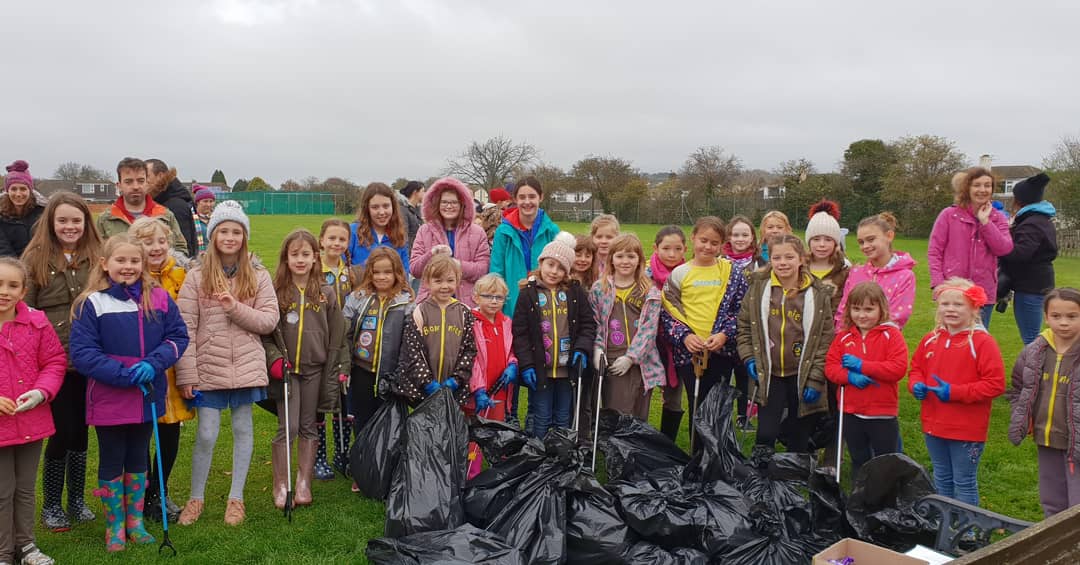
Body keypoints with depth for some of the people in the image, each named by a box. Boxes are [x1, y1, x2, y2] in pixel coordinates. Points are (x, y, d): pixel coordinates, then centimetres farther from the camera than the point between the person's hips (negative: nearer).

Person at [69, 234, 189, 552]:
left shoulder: (159, 299, -1)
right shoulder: (91, 303, -10)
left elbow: (179, 336, -1)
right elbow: (81, 353, -13)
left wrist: (153, 363, -18)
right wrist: (124, 374, -21)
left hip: (148, 396, 3)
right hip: (108, 399, -3)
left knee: (138, 459, 17)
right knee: (111, 462, 11)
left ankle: (135, 522, 32)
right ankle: (114, 527, 26)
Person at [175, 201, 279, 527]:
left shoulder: (258, 276, 2)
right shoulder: (197, 276, -2)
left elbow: (269, 321, -3)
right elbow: (186, 328, -5)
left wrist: (235, 307, -18)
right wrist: (187, 374, -10)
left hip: (246, 365, 1)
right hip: (209, 367, -1)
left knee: (243, 429, 9)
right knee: (206, 434, 2)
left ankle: (236, 498, 22)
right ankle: (196, 498, 22)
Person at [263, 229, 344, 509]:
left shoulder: (326, 294, 2)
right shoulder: (275, 292, -3)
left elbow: (336, 337, 5)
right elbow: (263, 333, -1)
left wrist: (333, 375, 2)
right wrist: (274, 358, -15)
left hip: (315, 369, 2)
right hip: (286, 370, -2)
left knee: (308, 427, 10)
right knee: (288, 427, -3)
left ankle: (304, 483, 18)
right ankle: (281, 486, 9)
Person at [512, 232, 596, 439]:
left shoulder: (576, 293, 5)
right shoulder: (529, 294, -2)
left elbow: (588, 324, 6)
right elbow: (520, 332, -4)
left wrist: (582, 348, -10)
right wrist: (526, 364, -11)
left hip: (568, 368, 2)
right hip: (540, 369, -2)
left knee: (564, 420, 12)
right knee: (540, 419, 5)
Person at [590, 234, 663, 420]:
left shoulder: (650, 293, 4)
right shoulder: (599, 289, 7)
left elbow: (649, 329, -2)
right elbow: (594, 324, 5)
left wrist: (630, 357, -10)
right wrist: (597, 349, -9)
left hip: (640, 362, 1)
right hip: (610, 363, 0)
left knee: (638, 418, 7)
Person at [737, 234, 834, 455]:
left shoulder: (818, 294, -4)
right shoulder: (758, 288, 1)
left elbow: (825, 340, -3)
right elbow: (744, 326, 10)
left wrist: (815, 379, -7)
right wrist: (749, 358, -2)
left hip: (803, 377, -1)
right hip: (769, 376, 1)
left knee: (799, 441, 10)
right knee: (765, 436, -2)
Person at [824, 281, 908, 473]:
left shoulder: (891, 335, -8)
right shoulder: (843, 337, 3)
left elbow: (899, 368, -18)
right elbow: (830, 366, 0)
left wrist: (862, 366, -21)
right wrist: (849, 376, -20)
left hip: (883, 414, -4)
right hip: (851, 413, 4)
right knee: (859, 461, 19)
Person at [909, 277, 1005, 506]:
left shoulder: (982, 342, -14)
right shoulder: (931, 339, 4)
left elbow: (996, 384, -17)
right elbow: (916, 369, 17)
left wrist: (955, 392, -21)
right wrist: (916, 385, -5)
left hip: (967, 430, -6)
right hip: (934, 426, 6)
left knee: (964, 483, 6)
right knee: (942, 480, 21)